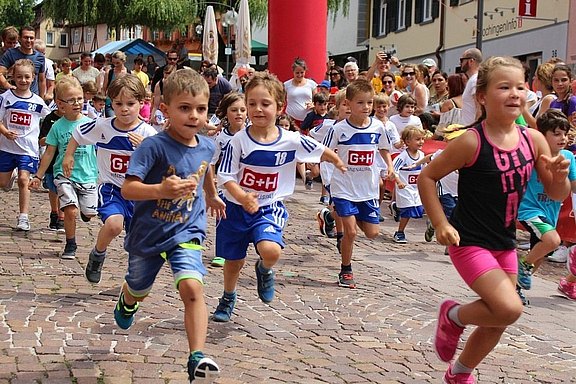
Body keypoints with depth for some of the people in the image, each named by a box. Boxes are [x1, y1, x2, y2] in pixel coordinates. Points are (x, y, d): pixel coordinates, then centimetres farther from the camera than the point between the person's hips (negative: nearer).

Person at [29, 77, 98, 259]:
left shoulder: (90, 123, -2)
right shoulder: (58, 126, -2)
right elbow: (49, 153, 6)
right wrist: (38, 176, 8)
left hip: (88, 175, 1)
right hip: (64, 175, -1)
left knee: (90, 213, 1)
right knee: (70, 210, -15)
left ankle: (84, 209, 39)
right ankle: (70, 245, 5)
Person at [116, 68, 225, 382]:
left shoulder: (206, 146, -5)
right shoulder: (154, 146, -24)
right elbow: (128, 188, -30)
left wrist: (212, 196, 37)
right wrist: (160, 190, -48)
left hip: (187, 232, 2)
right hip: (149, 233, -2)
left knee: (192, 287, -24)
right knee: (138, 291, 24)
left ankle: (197, 358, -21)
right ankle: (126, 300, 62)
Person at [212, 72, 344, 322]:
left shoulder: (291, 141, -11)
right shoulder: (239, 141, -13)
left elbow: (321, 151, 6)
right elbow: (225, 177, -14)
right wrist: (243, 197, -29)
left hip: (269, 209, -1)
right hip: (236, 208, 1)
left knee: (271, 250, -28)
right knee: (234, 260, 16)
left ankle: (264, 270, 11)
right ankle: (228, 299, 46)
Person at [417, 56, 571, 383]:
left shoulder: (533, 140, -4)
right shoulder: (472, 142, -19)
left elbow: (556, 194, 5)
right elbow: (427, 177, -10)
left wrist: (560, 176, -17)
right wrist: (441, 224, -16)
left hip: (506, 245, 6)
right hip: (470, 243, -6)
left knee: (497, 324, 15)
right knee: (509, 309, -22)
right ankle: (453, 316, 8)